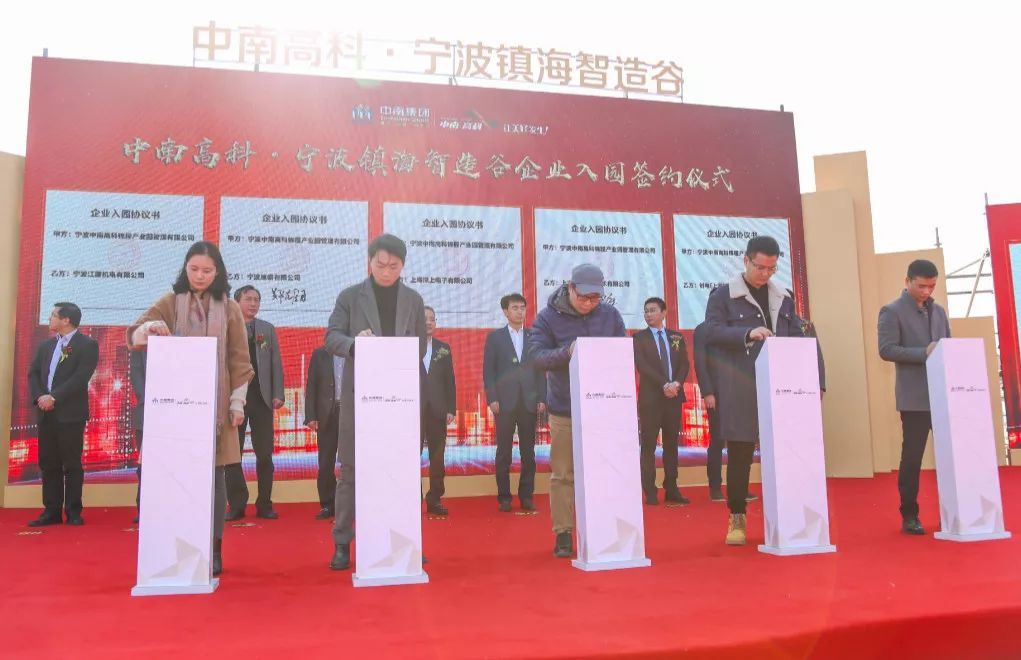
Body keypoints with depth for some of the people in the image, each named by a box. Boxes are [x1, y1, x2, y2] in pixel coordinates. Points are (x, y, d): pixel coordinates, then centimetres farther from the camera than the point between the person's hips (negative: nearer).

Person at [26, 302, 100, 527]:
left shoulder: (87, 344, -5)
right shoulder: (46, 345, 17)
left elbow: (81, 377, -14)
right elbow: (33, 373, 11)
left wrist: (54, 397, -18)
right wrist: (39, 397, -6)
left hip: (70, 413, -6)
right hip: (46, 413, 6)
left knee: (72, 464, -1)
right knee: (48, 464, 8)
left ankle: (73, 512, 7)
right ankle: (51, 511, 15)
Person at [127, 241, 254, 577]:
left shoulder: (230, 308, 5)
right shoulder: (169, 303, 6)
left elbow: (239, 359, 4)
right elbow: (133, 337, -4)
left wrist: (237, 402, -1)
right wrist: (148, 327, -26)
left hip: (215, 405, 0)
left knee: (212, 473, 1)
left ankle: (213, 548, 9)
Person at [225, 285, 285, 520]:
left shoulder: (268, 329, 12)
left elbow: (276, 363, 9)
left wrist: (278, 394, 0)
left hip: (262, 398, 2)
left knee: (265, 454, 4)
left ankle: (264, 505, 12)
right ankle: (237, 505, 12)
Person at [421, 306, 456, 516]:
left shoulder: (444, 348, 11)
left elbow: (450, 381, 10)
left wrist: (451, 409, 4)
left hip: (438, 410, 3)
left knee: (437, 456, 5)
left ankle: (435, 499, 13)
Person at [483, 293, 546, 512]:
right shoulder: (494, 337, 6)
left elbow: (541, 370, 9)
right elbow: (488, 371, 2)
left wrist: (541, 399, 1)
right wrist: (492, 399, -7)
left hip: (529, 402, 2)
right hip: (504, 402, -2)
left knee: (528, 452, 4)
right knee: (504, 452, 3)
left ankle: (526, 496, 13)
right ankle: (504, 497, 10)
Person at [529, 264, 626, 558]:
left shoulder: (610, 315, 3)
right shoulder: (548, 317, -5)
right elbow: (538, 355, -14)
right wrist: (567, 352, -29)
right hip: (565, 409, -2)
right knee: (563, 474, 3)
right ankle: (563, 534, 12)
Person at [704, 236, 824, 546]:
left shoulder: (783, 298, 16)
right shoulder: (723, 295, 2)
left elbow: (797, 339, 14)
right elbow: (711, 332, -9)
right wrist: (748, 333, -22)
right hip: (741, 391, -4)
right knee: (739, 455, 1)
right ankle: (737, 518, 12)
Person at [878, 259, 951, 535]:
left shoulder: (938, 311, 17)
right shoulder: (892, 311, -3)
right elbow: (886, 349, -13)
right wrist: (924, 353, -19)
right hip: (915, 397, -6)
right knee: (912, 456, 0)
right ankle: (909, 515, 10)